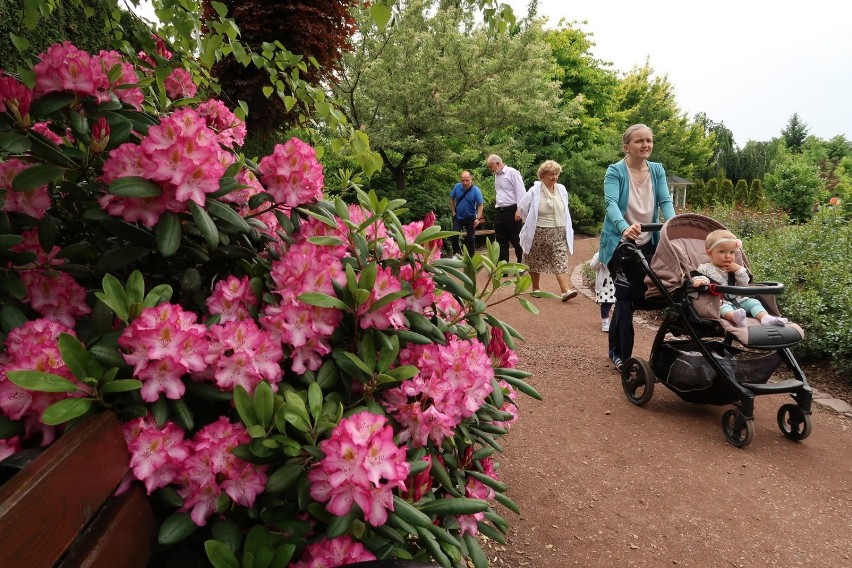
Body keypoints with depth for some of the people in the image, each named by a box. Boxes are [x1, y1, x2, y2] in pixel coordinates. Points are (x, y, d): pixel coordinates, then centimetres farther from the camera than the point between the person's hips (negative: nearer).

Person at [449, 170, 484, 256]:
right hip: (458, 217, 2)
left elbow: (480, 205, -15)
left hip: (470, 218, -2)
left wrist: (478, 218, -25)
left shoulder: (476, 190, -18)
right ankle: (456, 255, 14)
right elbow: (452, 199, 6)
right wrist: (453, 212, 3)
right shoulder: (457, 187, -10)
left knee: (470, 239, 3)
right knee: (454, 237, -5)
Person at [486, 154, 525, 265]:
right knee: (501, 242, 9)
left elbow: (521, 192, -13)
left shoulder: (512, 173, -8)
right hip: (500, 212, 8)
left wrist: (519, 210, -18)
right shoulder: (496, 176, 15)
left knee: (516, 241, 1)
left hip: (511, 211, -7)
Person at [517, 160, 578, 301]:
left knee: (561, 262, -10)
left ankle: (566, 290, -19)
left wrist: (567, 229, 17)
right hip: (538, 233, -2)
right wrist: (532, 223, 7)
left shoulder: (562, 189, 4)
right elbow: (522, 208, 0)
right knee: (536, 262, 10)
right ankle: (536, 288, 26)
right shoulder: (534, 191, -10)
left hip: (558, 233, 3)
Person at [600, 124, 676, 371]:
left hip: (647, 243, 5)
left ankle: (616, 349, 29)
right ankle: (623, 355, 6)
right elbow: (611, 203, -24)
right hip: (620, 243, -5)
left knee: (637, 295, 11)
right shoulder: (615, 171, -11)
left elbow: (665, 201, -5)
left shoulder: (657, 170, 4)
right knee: (627, 297, -5)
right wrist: (625, 228, -43)